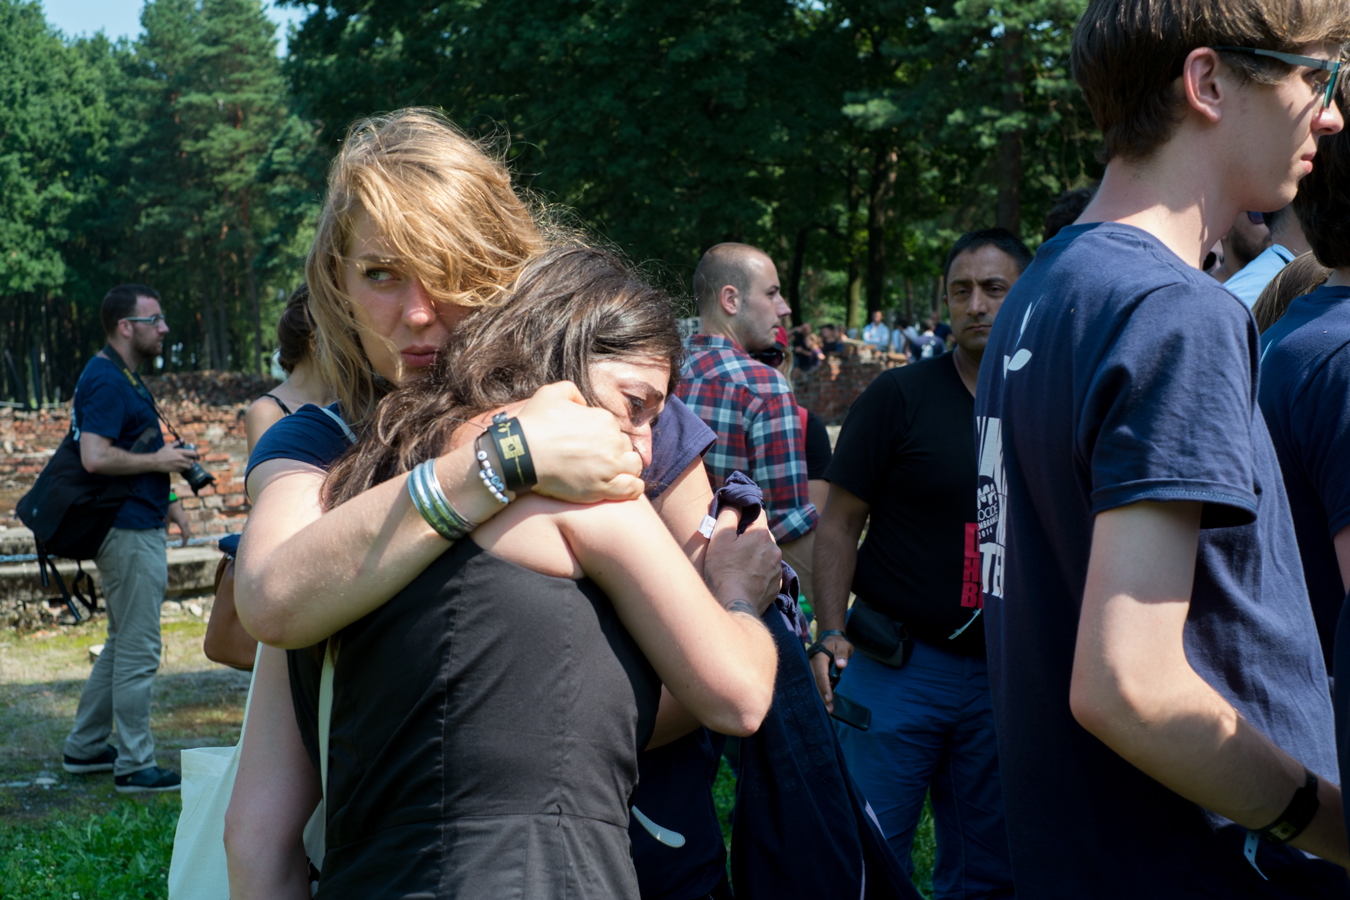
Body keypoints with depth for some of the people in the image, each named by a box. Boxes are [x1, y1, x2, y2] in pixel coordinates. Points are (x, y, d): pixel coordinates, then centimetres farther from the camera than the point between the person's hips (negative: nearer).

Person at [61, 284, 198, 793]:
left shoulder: (123, 378, 17)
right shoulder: (105, 380, -17)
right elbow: (95, 457, -27)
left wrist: (166, 502, 20)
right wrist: (158, 461, -17)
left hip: (136, 527, 11)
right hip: (129, 532, -11)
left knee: (123, 644, 17)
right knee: (138, 650, -5)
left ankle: (85, 748, 25)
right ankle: (134, 766, 1)